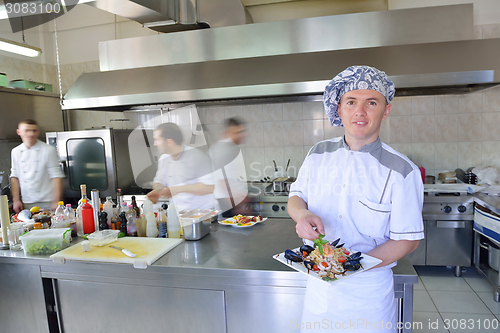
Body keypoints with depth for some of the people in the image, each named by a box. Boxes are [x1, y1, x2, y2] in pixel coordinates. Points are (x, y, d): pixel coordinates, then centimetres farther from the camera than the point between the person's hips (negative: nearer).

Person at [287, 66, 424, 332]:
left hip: (368, 292, -3)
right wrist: (302, 213, -18)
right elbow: (296, 196, 6)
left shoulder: (402, 171, -14)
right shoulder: (319, 154, -3)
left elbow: (408, 239, -10)